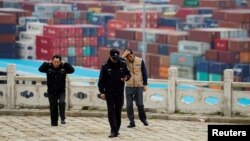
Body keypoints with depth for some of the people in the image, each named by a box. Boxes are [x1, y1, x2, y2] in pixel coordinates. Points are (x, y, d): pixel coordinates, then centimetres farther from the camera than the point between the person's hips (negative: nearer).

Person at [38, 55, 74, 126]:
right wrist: (46, 63, -19)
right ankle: (54, 123, 15)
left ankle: (62, 118, -17)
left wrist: (65, 64, -16)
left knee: (62, 102, -26)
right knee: (53, 107, 4)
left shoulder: (63, 68, -2)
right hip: (51, 92, 1)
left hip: (61, 91, -1)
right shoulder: (48, 67, -2)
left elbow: (72, 70, -13)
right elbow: (40, 69, -14)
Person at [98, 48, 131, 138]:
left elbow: (128, 74, 11)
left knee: (118, 111, 8)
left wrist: (126, 77, -13)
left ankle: (117, 129, 17)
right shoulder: (105, 66, -7)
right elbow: (101, 80, -4)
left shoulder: (122, 64, -2)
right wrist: (102, 92, -9)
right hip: (109, 92, -2)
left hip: (120, 92, 2)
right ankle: (113, 131, -11)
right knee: (111, 111, -8)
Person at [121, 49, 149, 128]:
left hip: (139, 87, -1)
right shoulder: (125, 62, -3)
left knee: (140, 104, -4)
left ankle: (143, 118, 20)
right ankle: (132, 122, 9)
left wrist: (145, 84, 2)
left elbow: (144, 73, 4)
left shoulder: (140, 61, -2)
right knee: (129, 105, -1)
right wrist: (123, 56, -24)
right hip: (129, 87, 1)